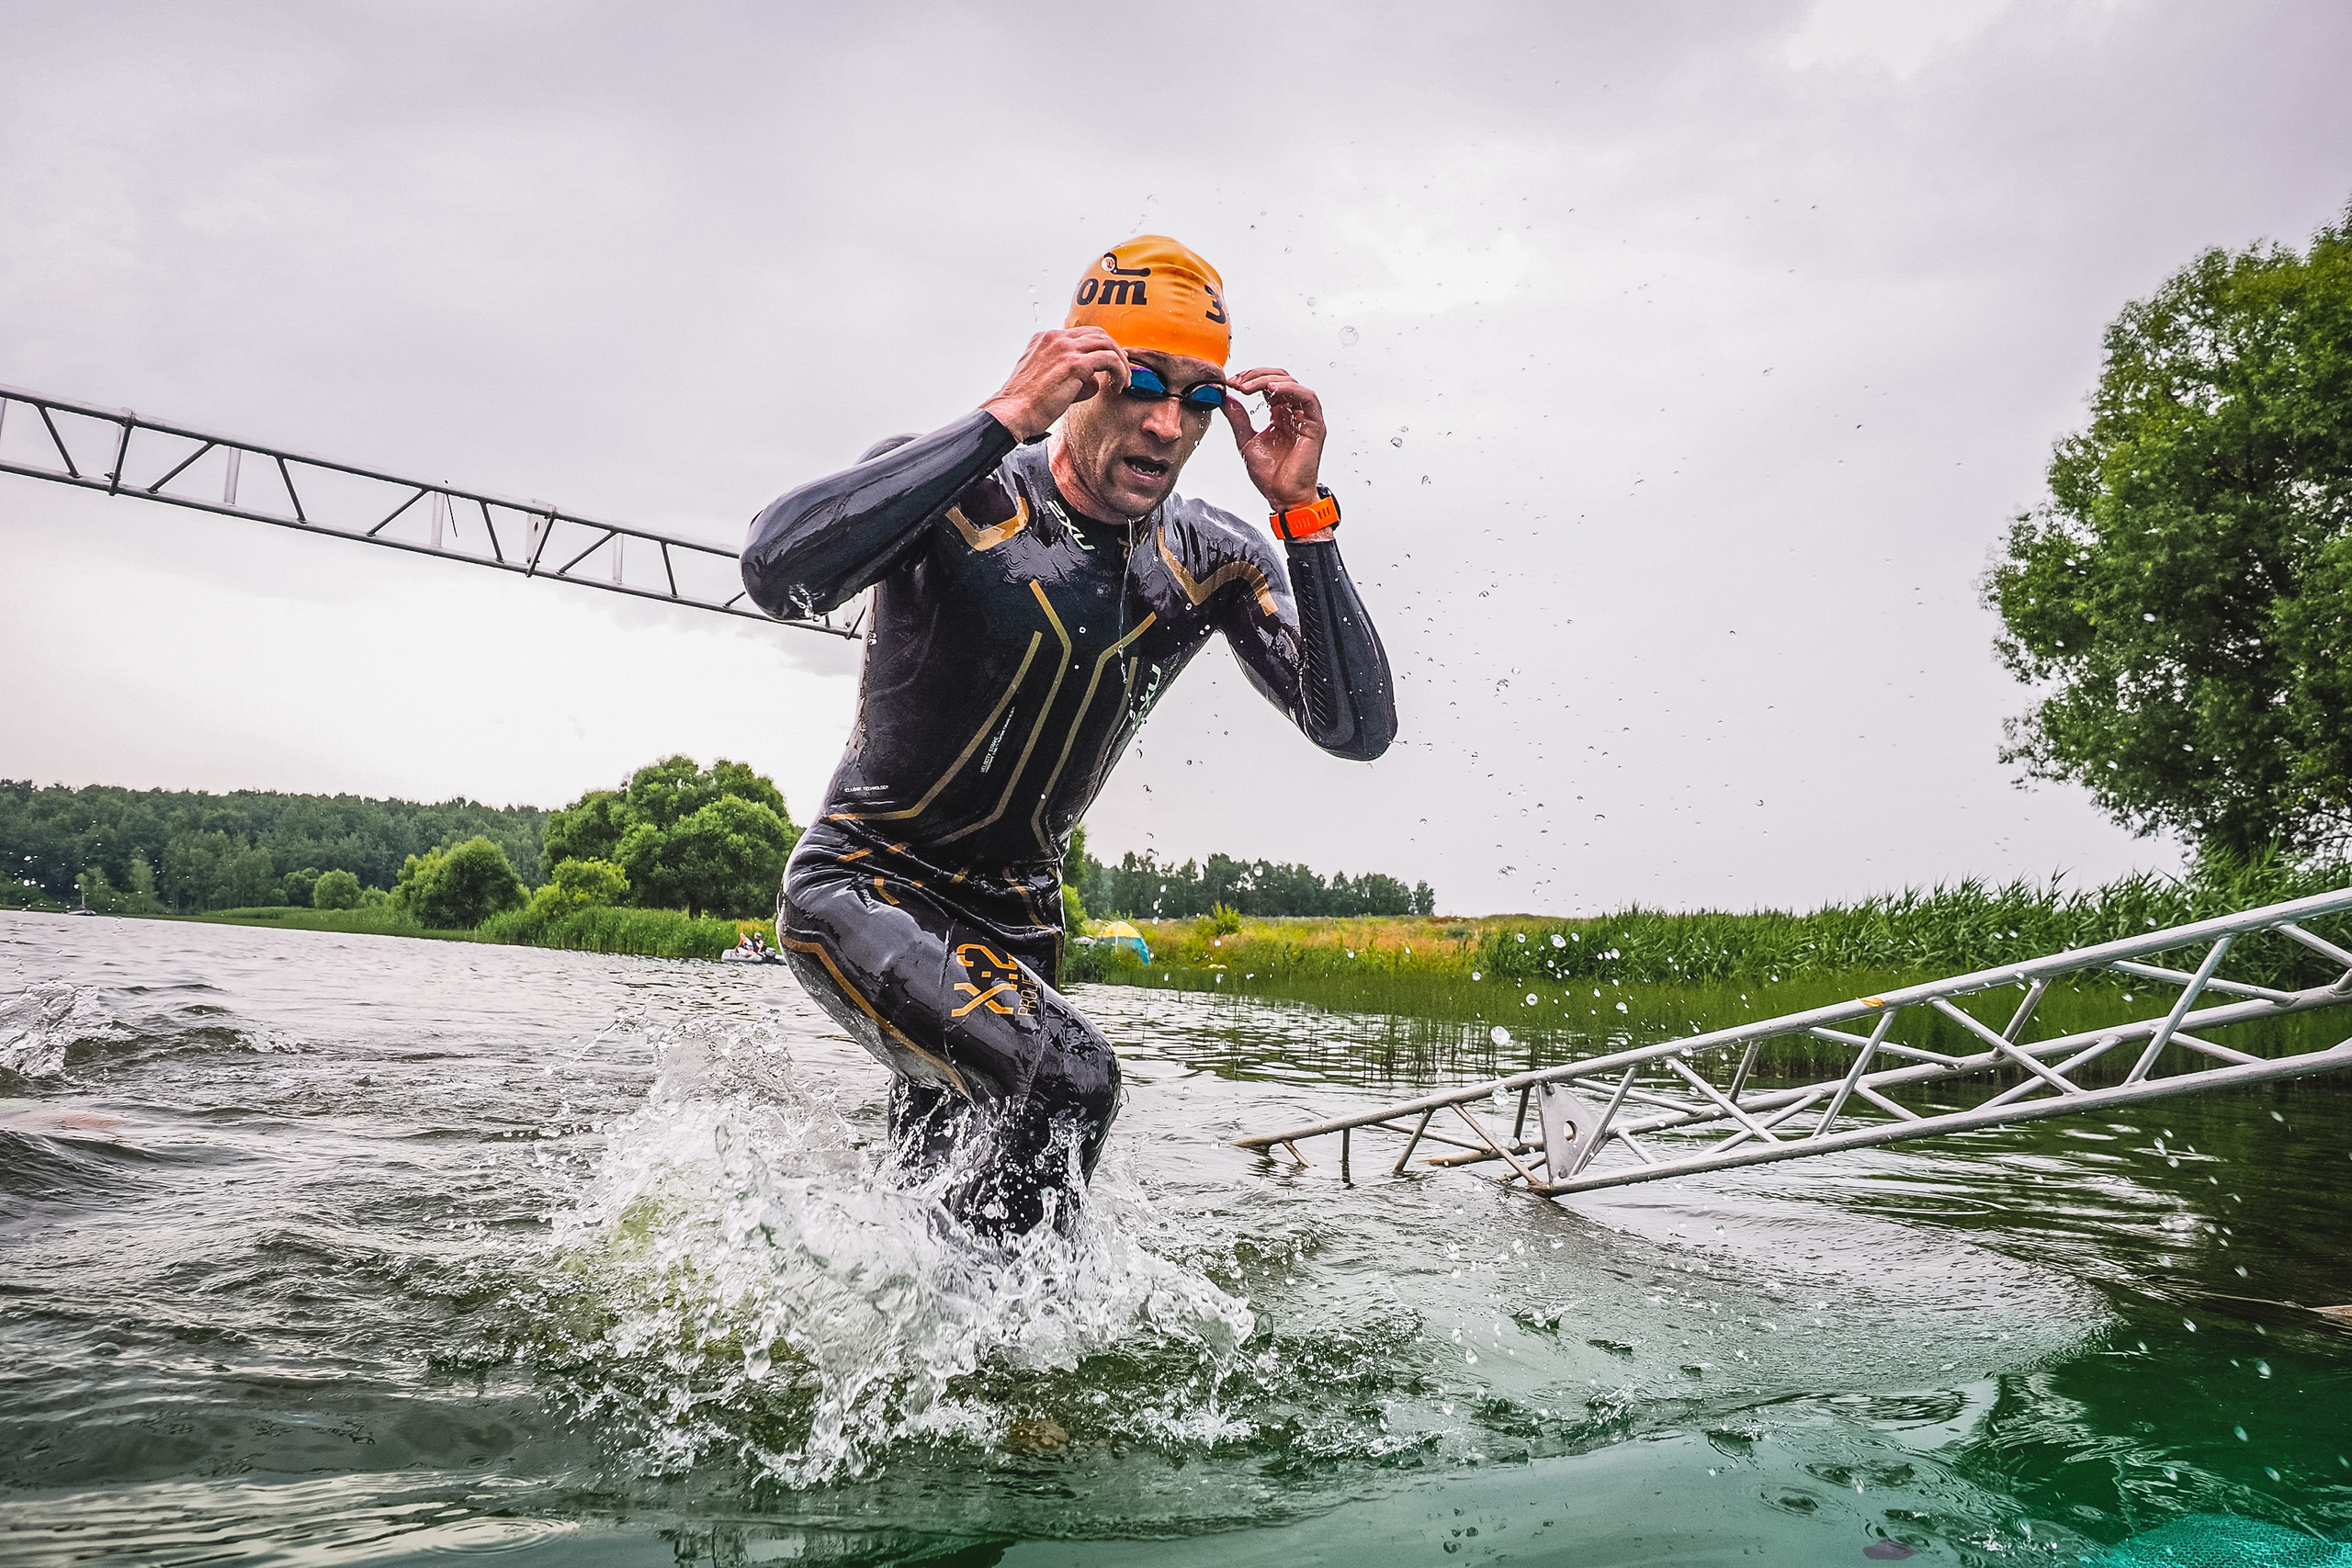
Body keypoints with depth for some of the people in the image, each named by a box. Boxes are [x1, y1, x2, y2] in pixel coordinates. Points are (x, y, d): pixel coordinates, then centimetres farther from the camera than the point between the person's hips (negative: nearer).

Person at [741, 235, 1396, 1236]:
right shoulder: (952, 490, -18)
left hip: (1014, 925, 6)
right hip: (859, 890, -5)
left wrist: (1302, 512, -23)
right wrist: (1005, 418, -37)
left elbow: (1358, 731, -13)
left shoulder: (1213, 563, -5)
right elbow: (778, 573, -38)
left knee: (953, 1215, 13)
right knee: (1066, 1076, -28)